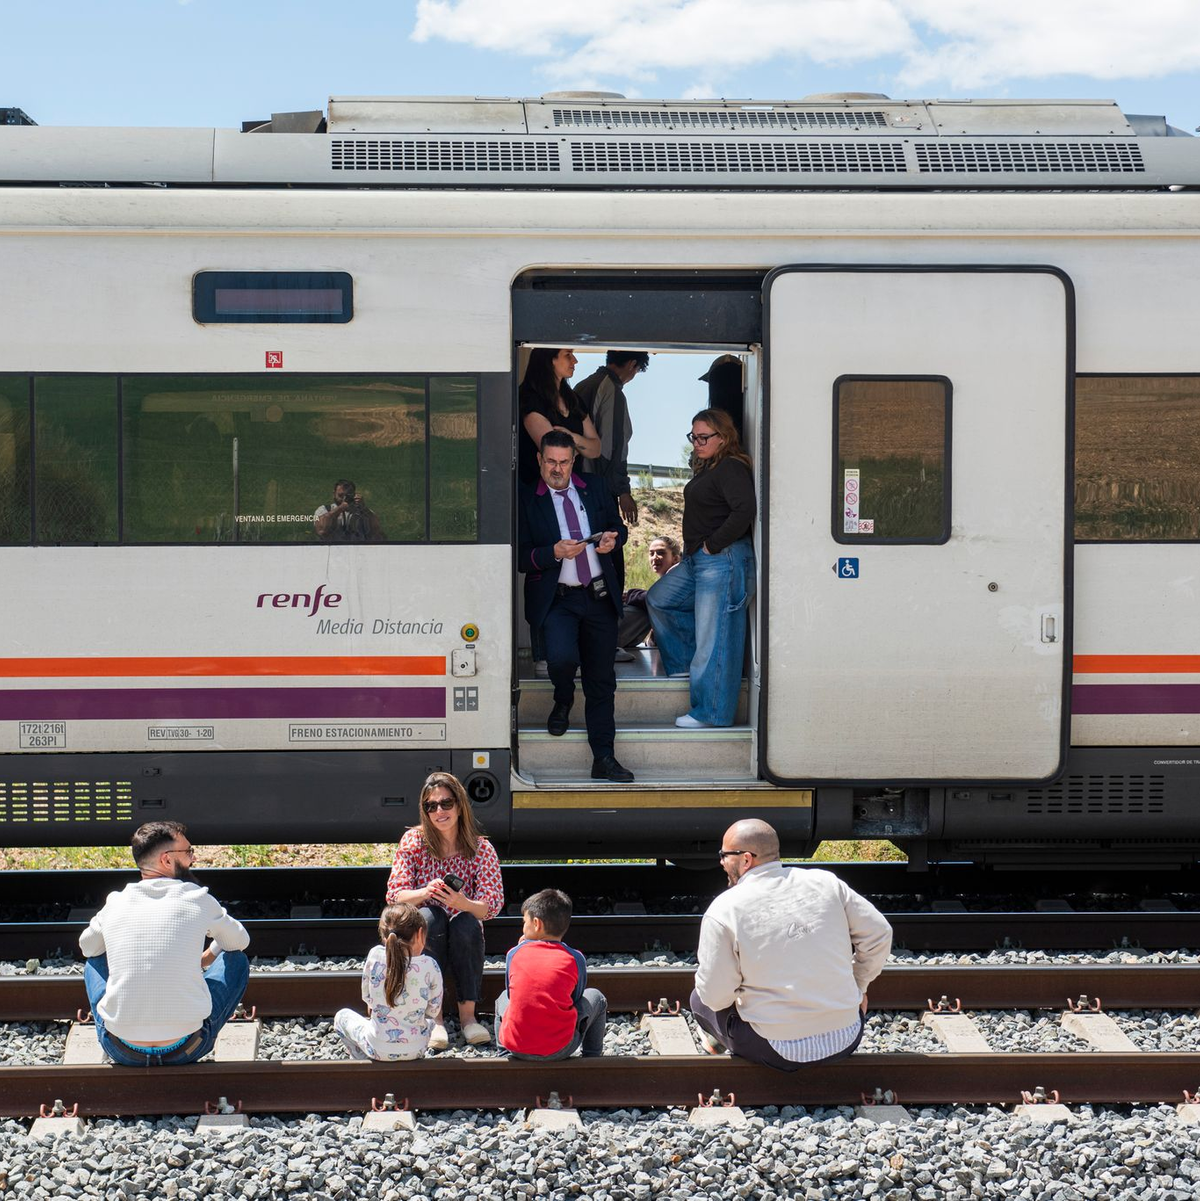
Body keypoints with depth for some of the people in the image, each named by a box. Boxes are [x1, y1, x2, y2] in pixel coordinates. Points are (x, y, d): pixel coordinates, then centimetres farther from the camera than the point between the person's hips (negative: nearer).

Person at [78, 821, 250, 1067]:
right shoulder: (198, 900, 0)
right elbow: (240, 941, 20)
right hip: (185, 1051, -2)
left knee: (95, 961, 28)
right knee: (237, 960, 20)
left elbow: (87, 947, 27)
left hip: (123, 1053, 2)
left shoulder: (115, 904, 4)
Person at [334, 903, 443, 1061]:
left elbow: (366, 996, 0)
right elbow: (433, 1011, -2)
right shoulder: (430, 965, -13)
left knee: (342, 1016, 27)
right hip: (416, 1050, 1)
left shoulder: (375, 955, -13)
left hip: (377, 1048, -1)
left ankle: (362, 1059, 16)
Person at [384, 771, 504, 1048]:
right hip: (423, 933, 0)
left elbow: (492, 906, -14)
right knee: (430, 916, -33)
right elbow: (395, 895, -9)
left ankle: (467, 1014, -25)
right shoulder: (413, 841, -4)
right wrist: (424, 893, -32)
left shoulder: (482, 848, -6)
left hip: (464, 939, 0)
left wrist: (463, 904, -37)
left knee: (467, 922, -33)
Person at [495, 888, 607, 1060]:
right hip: (559, 1049, -2)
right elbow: (575, 999, 10)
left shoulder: (515, 953, 1)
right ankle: (592, 1057, 29)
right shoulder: (575, 959, -2)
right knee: (595, 997, 23)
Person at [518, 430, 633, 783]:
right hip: (555, 600, -3)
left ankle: (603, 760, 12)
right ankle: (563, 700, 10)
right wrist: (554, 552, -22)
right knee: (562, 657, -28)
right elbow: (521, 557, -5)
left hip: (599, 597, 4)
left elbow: (618, 527, 21)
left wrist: (612, 539, -3)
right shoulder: (526, 501, -2)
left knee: (601, 680, 5)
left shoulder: (595, 491, 10)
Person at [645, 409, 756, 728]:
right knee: (658, 599, 21)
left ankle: (711, 712, 0)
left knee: (713, 636, -6)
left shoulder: (731, 469, -16)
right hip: (696, 559, 11)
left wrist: (712, 544, -20)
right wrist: (694, 548, 12)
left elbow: (743, 511, -28)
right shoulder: (706, 468, 16)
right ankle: (684, 662, 29)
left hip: (722, 560, -11)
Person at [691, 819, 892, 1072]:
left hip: (781, 1053, -3)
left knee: (700, 1001, 22)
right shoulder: (826, 883, 0)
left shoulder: (723, 911, -10)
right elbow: (879, 933, 5)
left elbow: (715, 997, -9)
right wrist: (858, 987, 20)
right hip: (845, 1041, 3)